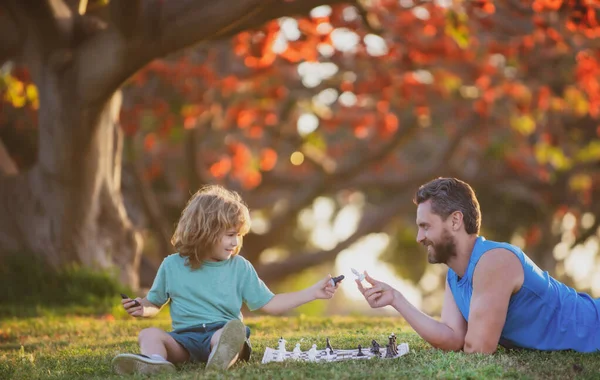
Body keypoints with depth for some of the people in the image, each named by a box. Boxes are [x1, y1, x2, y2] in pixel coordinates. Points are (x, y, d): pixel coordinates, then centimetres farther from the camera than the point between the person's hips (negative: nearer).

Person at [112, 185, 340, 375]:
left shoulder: (240, 268, 12)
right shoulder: (173, 265, 11)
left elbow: (269, 304, 12)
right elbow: (155, 302, 24)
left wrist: (312, 293, 7)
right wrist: (141, 308, -1)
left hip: (222, 332, -1)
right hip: (184, 338, 1)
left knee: (234, 330, -36)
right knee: (149, 334, -26)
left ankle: (224, 358, -72)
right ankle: (154, 363, -61)